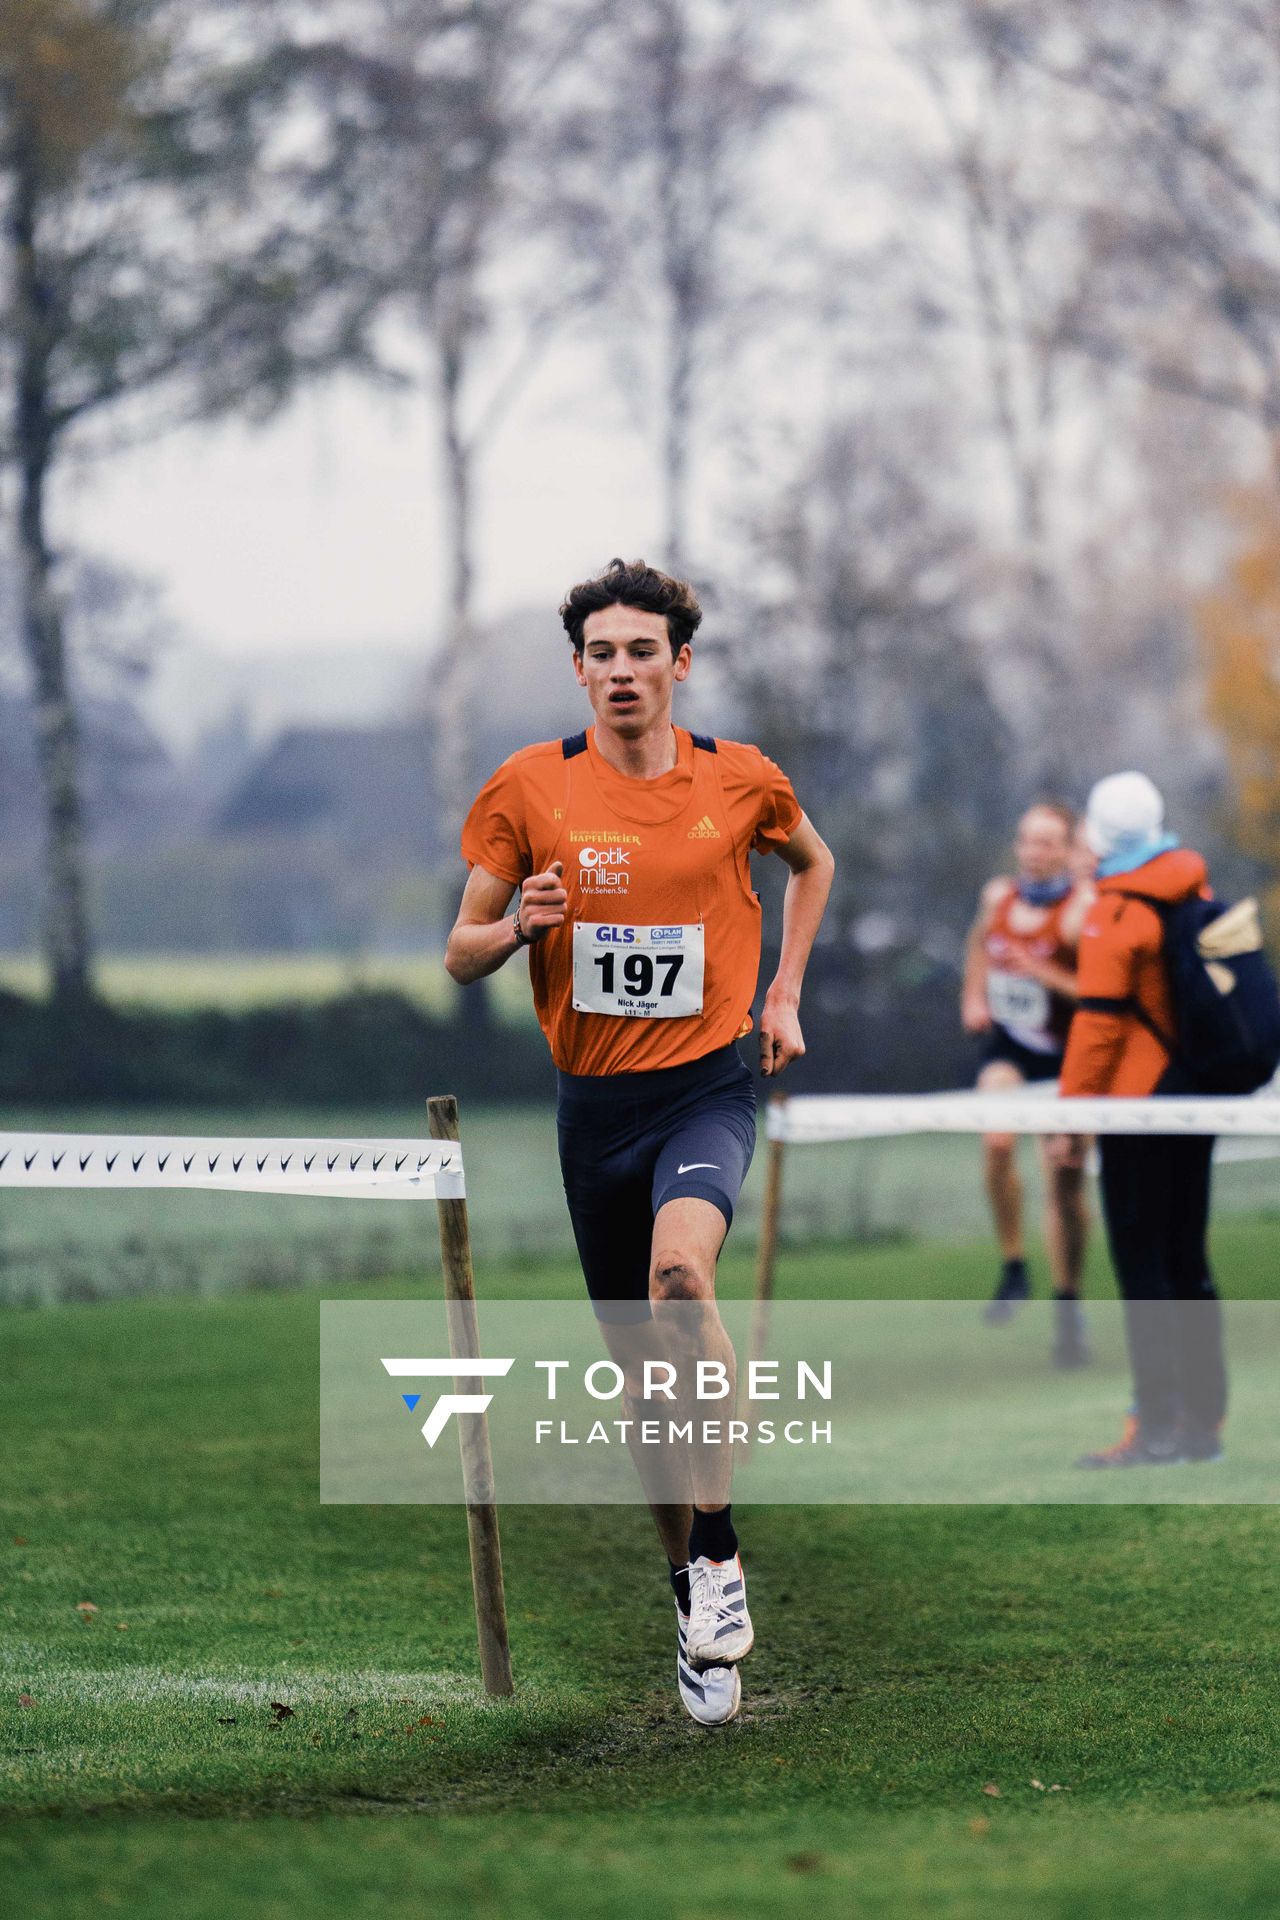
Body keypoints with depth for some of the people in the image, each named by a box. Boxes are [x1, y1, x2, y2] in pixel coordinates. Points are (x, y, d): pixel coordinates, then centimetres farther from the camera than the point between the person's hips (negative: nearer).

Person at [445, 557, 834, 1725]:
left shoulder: (742, 782, 0)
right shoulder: (530, 788, -1)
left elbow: (811, 862, 23)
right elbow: (461, 954, 4)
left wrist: (786, 994, 13)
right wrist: (522, 926, -18)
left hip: (708, 1087, -2)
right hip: (593, 1100, 2)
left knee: (681, 1271, -31)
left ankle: (718, 1545, -20)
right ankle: (694, 1598, 24)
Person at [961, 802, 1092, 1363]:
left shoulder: (1086, 910, -17)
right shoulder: (998, 895, 0)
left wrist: (1046, 973, -29)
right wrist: (973, 996, 12)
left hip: (1066, 1055, -3)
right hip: (1007, 1047, 3)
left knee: (1065, 1180, 2)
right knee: (997, 1141, -26)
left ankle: (1068, 1310, 19)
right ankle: (1013, 1267, -8)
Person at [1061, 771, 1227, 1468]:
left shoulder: (1115, 914, -14)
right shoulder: (1195, 893, 7)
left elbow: (1098, 1021, -16)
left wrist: (1071, 1110, -13)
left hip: (1141, 1100, -7)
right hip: (1199, 1093, 7)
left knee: (1142, 1262, -5)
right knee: (1188, 1259, 12)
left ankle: (1154, 1425, -8)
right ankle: (1203, 1420, 13)